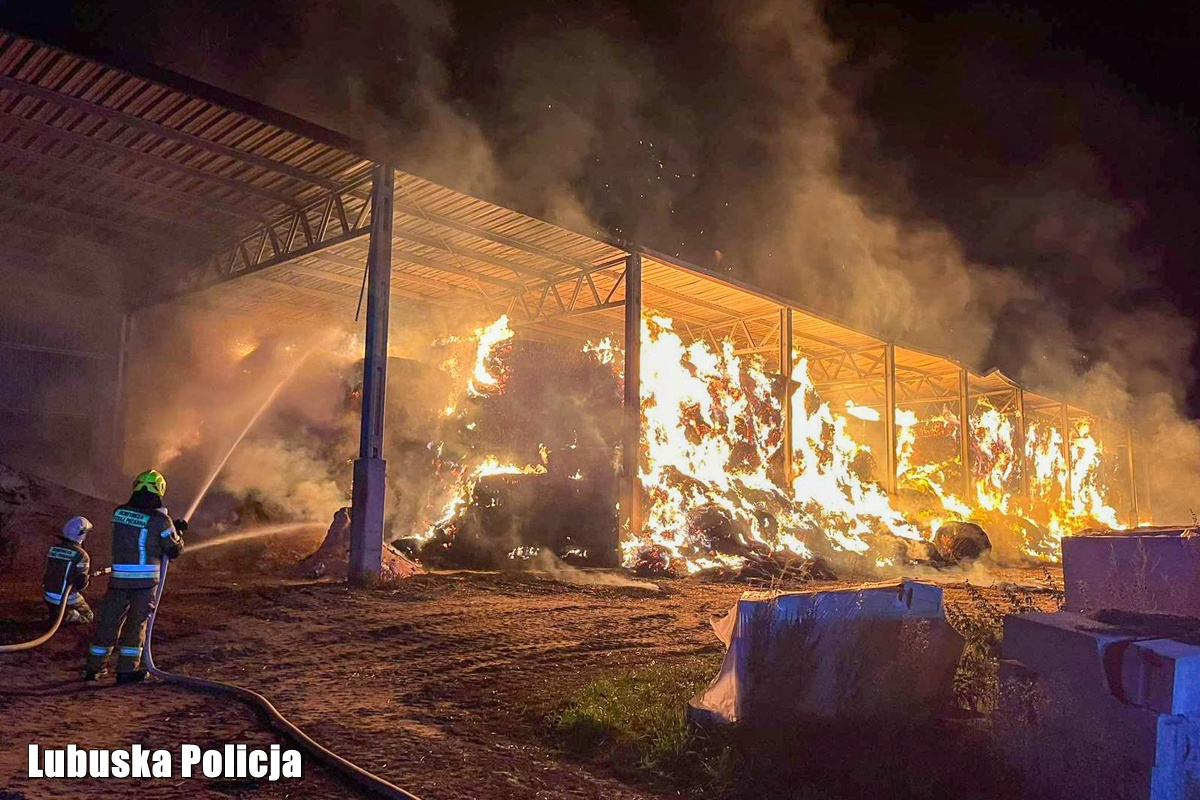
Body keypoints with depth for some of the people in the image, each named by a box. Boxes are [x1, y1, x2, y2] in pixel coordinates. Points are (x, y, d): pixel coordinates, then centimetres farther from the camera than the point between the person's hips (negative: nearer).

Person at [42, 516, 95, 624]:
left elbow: (50, 571, 11)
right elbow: (81, 584, -18)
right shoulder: (81, 554, -18)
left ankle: (56, 614, 6)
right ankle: (66, 616, -8)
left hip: (48, 597, 6)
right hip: (68, 599, -6)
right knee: (88, 616, 17)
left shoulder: (53, 548, 0)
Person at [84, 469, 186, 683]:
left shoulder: (119, 513, 4)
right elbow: (174, 550, -2)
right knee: (136, 624, 7)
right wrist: (177, 532, 18)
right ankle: (127, 669, 11)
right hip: (145, 579, -4)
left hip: (119, 577, 4)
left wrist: (171, 527, 19)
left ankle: (94, 667, 23)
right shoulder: (160, 519, -10)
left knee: (109, 620, 14)